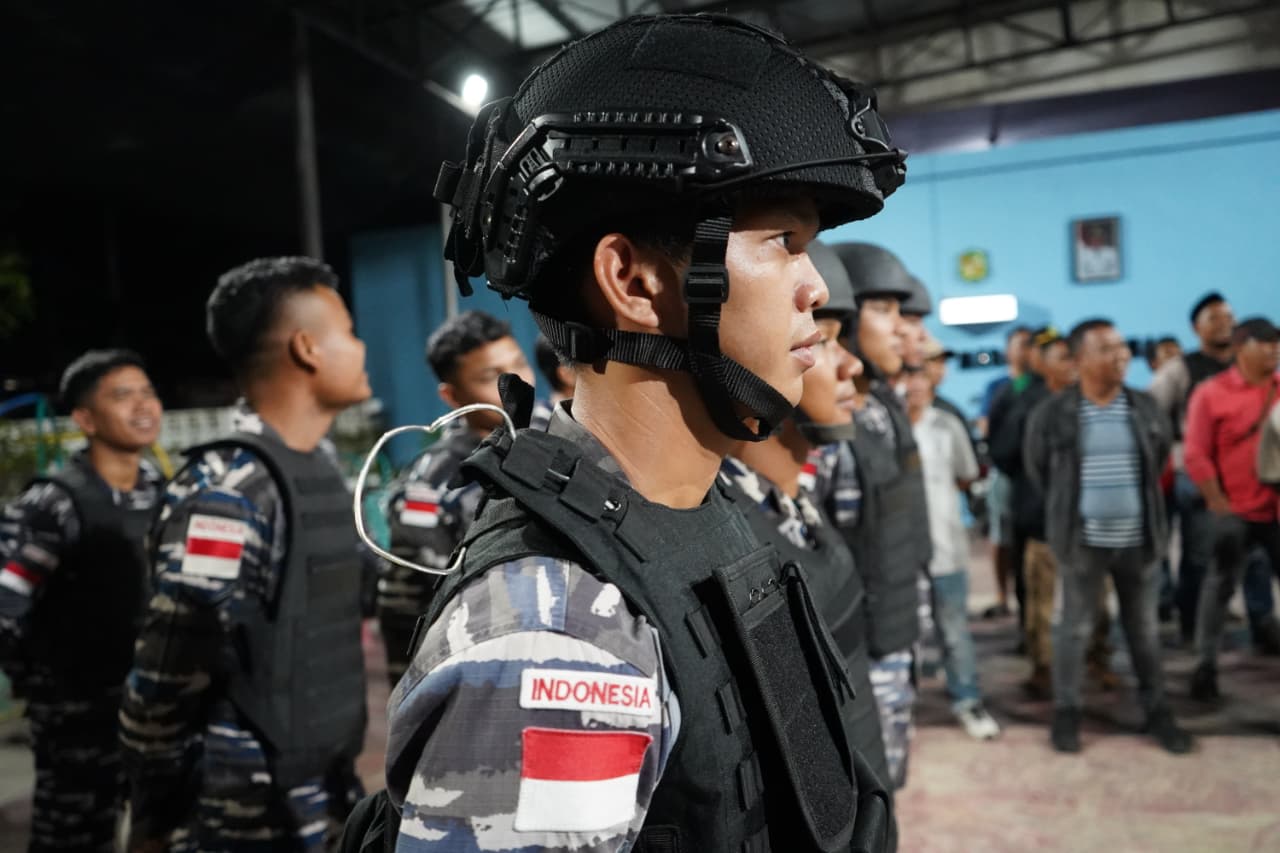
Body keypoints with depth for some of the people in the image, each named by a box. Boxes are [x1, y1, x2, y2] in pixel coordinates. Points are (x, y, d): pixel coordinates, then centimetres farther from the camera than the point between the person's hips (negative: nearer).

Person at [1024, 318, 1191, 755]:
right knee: (1074, 627, 7)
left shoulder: (1145, 407, 1)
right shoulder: (1052, 413, -9)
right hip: (1083, 539, -3)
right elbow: (1036, 466, 6)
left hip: (1139, 537, 3)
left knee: (1144, 628, 14)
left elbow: (1162, 450, 18)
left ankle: (1157, 710, 28)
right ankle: (1066, 711, 20)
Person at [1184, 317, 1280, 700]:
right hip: (1235, 510, -3)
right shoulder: (1211, 392, -6)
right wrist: (1218, 503, -9)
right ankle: (1206, 663, 14)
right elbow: (1196, 456, -7)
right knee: (1220, 585, 4)